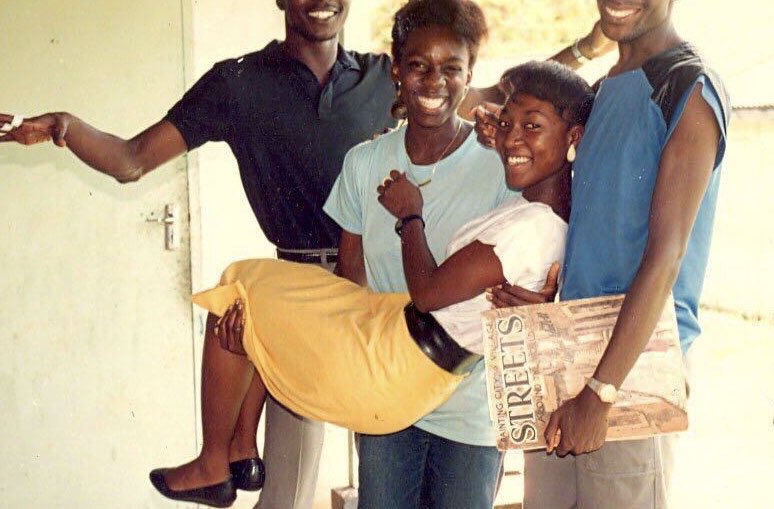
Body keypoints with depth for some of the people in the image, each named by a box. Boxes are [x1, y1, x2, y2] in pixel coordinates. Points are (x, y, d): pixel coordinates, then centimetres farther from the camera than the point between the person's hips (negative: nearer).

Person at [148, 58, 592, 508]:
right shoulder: (562, 213, -2)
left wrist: (410, 213, -7)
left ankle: (213, 467, 17)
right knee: (258, 279, 23)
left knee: (236, 291, 6)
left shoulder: (531, 226, -29)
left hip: (388, 373, -10)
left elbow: (426, 292, -22)